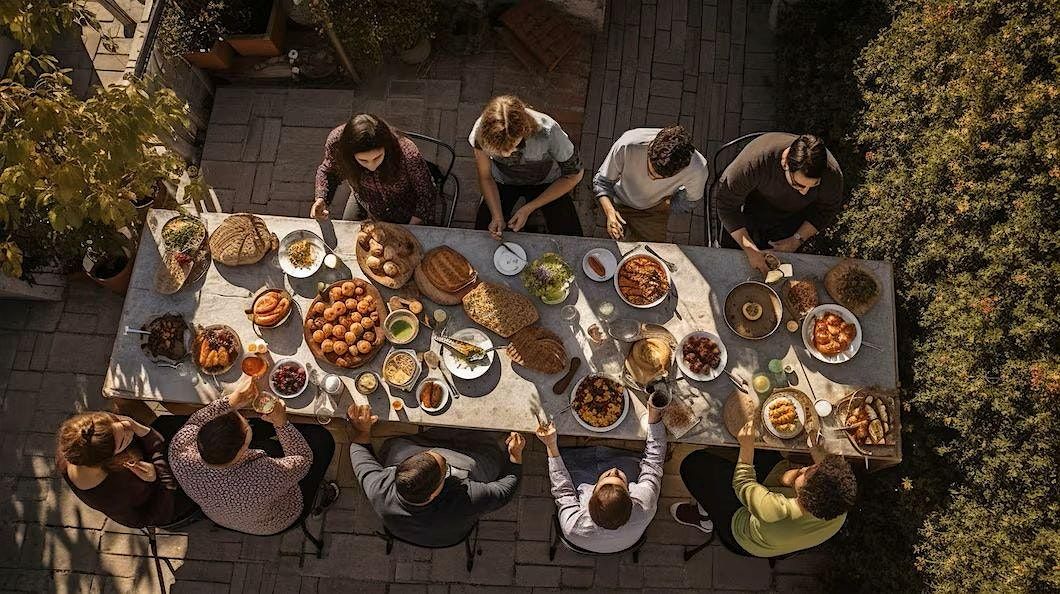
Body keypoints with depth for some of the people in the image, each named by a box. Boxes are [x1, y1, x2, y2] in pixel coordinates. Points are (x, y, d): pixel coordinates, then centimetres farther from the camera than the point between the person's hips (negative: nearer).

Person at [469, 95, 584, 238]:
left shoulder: (547, 132, -40)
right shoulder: (481, 131, -33)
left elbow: (574, 174, -21)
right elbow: (485, 177, -12)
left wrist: (528, 209, -22)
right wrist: (497, 217, -26)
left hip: (545, 182, -1)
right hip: (503, 183, 1)